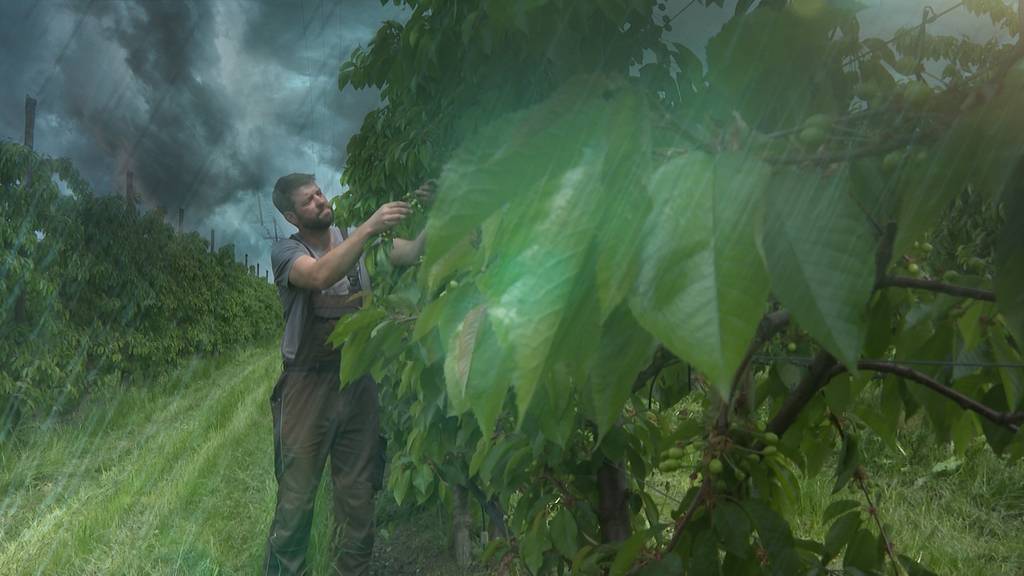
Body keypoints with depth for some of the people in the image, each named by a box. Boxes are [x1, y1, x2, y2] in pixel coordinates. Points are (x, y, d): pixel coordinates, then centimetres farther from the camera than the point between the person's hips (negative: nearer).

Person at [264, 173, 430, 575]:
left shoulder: (356, 238, 8)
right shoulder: (286, 252, -5)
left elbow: (412, 253, -5)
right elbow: (320, 275, -27)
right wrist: (369, 228, -33)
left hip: (359, 383, 4)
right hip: (309, 386, -4)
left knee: (357, 494, 10)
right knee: (296, 497, -1)